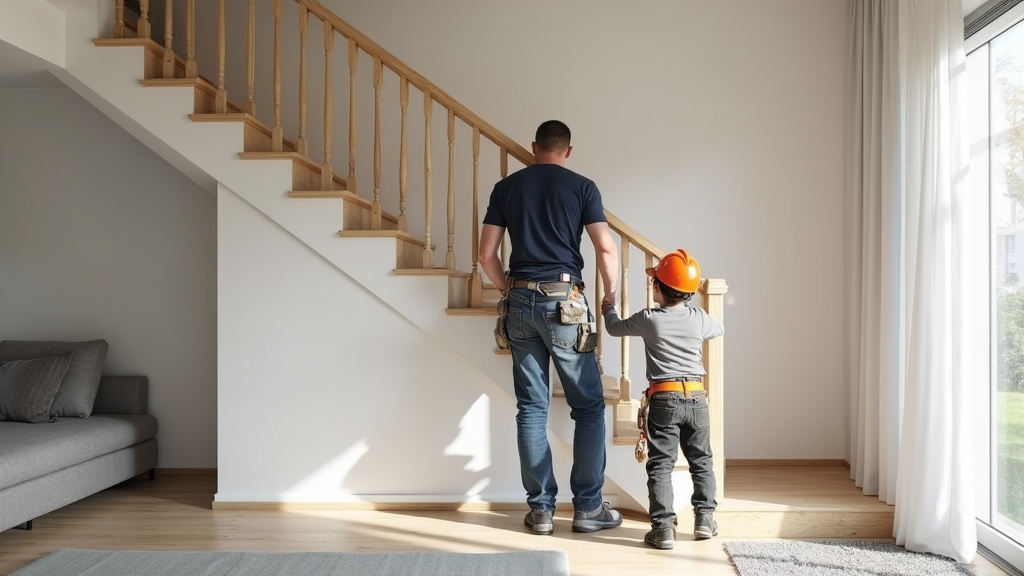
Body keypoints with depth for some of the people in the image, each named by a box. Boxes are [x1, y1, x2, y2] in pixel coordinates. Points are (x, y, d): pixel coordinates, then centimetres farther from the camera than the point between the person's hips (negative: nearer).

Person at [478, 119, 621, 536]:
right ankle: (588, 507, 9)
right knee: (588, 406, 7)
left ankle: (540, 509, 12)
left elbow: (487, 255, 6)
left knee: (531, 407, 8)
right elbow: (606, 250, -7)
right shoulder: (581, 187, 2)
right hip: (564, 303, -3)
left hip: (521, 302, 3)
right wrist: (610, 295, 8)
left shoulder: (506, 187, 9)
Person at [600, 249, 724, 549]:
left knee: (660, 464, 0)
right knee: (701, 461, 16)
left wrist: (608, 309, 34)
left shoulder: (648, 319, -4)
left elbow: (615, 328, 12)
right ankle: (705, 518, 17)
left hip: (663, 399, -3)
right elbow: (719, 329, 24)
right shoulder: (699, 318, 2)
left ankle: (663, 527, -3)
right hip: (696, 397, 3)